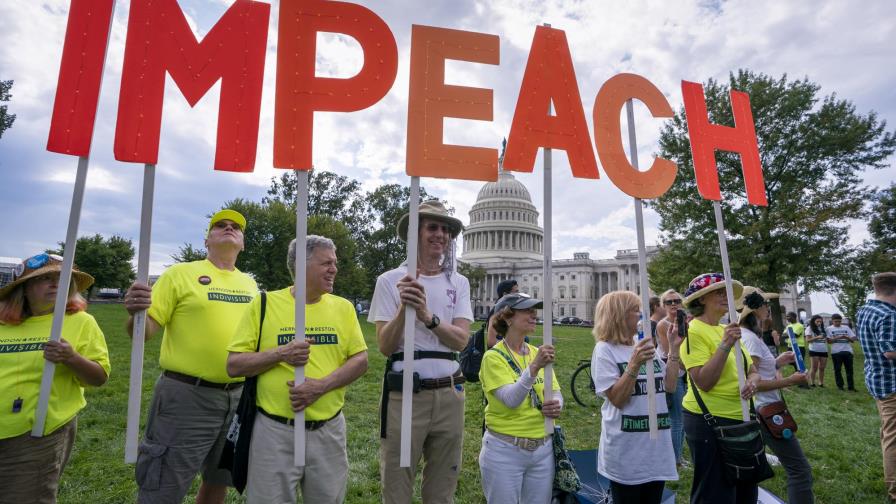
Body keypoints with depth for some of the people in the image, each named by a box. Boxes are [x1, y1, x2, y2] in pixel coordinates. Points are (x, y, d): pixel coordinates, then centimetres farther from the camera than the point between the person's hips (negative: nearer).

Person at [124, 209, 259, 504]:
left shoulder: (250, 284, 9)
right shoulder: (181, 273, -4)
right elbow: (146, 330, -8)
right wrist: (136, 313, -27)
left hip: (237, 396, 5)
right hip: (187, 395, -5)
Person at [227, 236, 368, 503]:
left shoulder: (343, 307, 3)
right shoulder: (264, 304, -3)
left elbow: (360, 360, -1)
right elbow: (234, 365, -3)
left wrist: (322, 385, -15)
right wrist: (281, 354, -18)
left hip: (328, 429, 2)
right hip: (274, 430, -2)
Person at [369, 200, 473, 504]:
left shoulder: (459, 283, 5)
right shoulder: (391, 280, -4)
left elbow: (461, 340, -7)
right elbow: (385, 347, -8)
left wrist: (428, 316, -23)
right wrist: (403, 309, -24)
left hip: (448, 394, 3)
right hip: (404, 394, -3)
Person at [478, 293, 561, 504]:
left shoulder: (538, 353, 4)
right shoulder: (494, 356, -12)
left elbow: (556, 393, 8)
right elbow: (511, 399, -23)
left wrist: (556, 405, -14)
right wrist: (534, 367, -35)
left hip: (543, 449, 5)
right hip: (504, 451, -5)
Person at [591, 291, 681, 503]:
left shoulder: (647, 346, 8)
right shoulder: (605, 349, -12)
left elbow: (670, 386, 5)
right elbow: (617, 399, -17)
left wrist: (674, 348, 0)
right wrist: (634, 365, -28)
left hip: (657, 446, 6)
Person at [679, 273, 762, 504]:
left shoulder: (728, 330, 9)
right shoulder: (694, 331, -16)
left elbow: (752, 371, 13)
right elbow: (704, 383, -23)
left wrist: (752, 381, -10)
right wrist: (725, 345, -27)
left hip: (741, 419, 8)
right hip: (709, 422, -8)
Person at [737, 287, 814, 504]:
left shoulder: (744, 336, 10)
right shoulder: (750, 338, -19)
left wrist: (776, 363, 11)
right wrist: (789, 380, -16)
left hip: (756, 412, 10)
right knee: (800, 469, -3)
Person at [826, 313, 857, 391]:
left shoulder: (846, 327, 12)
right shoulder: (829, 329, 5)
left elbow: (853, 339, 7)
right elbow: (828, 341, -2)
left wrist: (847, 337, -13)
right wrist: (837, 338, -17)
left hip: (847, 351, 2)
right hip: (836, 352, -2)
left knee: (849, 369, 2)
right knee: (837, 369, 3)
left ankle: (851, 387, 7)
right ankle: (840, 385, 12)